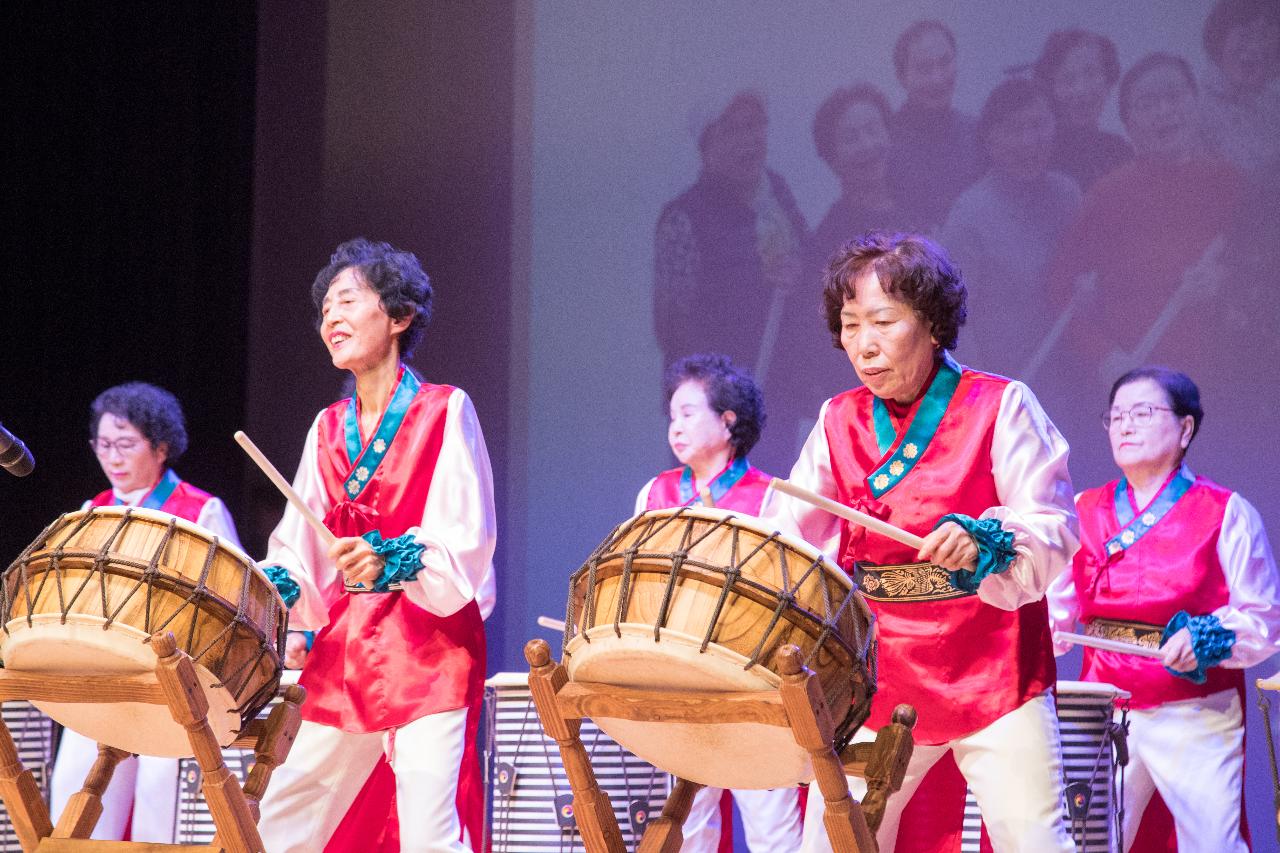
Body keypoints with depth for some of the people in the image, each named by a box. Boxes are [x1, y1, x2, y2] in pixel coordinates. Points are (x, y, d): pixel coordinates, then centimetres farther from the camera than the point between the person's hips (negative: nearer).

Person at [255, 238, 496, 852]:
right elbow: (302, 549, 15)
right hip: (344, 649, 6)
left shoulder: (446, 412, -1)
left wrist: (391, 558, -26)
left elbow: (466, 543, -10)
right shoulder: (328, 429, 15)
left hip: (429, 645, -6)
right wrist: (273, 585, -5)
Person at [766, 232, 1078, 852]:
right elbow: (785, 533, 3)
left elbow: (1053, 532, -9)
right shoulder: (839, 423, 9)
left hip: (993, 678, -4)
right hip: (878, 681, 4)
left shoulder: (1001, 407, -4)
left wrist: (983, 543, -28)